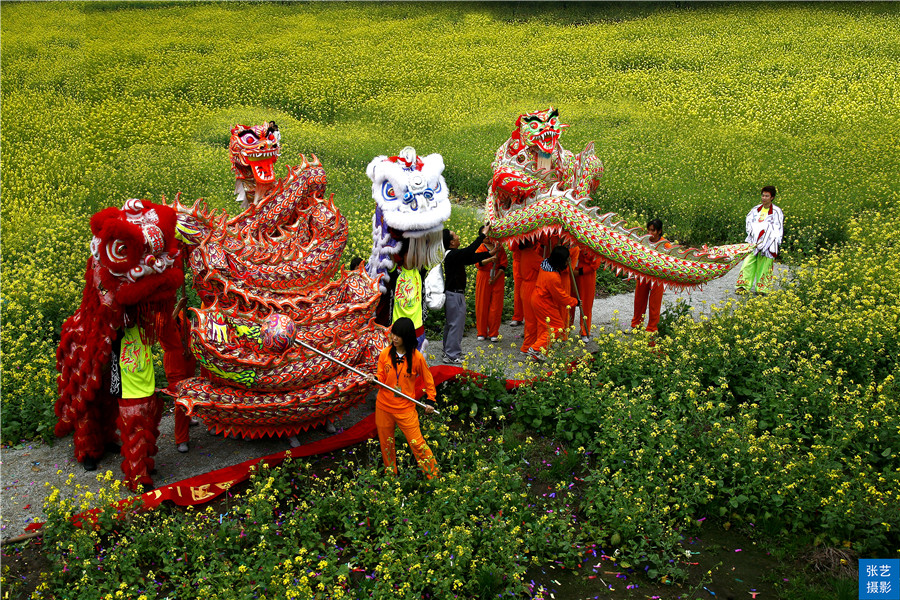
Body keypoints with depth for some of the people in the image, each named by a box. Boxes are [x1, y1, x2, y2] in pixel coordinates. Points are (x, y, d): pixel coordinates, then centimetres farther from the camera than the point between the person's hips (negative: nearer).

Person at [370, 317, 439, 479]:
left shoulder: (417, 357, -11)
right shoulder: (385, 354, -4)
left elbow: (428, 380, 2)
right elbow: (381, 379, 1)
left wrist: (430, 400, -1)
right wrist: (374, 380, -20)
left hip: (406, 409, -3)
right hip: (383, 407, 3)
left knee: (417, 443, -2)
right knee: (386, 444, 16)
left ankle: (434, 476, 13)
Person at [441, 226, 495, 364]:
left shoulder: (454, 254, 9)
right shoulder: (452, 255, -21)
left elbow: (472, 257, 11)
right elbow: (469, 251, -31)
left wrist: (490, 253, 7)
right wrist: (483, 235, -24)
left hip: (451, 293, 11)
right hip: (455, 294, -11)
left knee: (450, 323, 19)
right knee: (457, 323, -4)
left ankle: (448, 351, 30)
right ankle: (452, 355, 1)